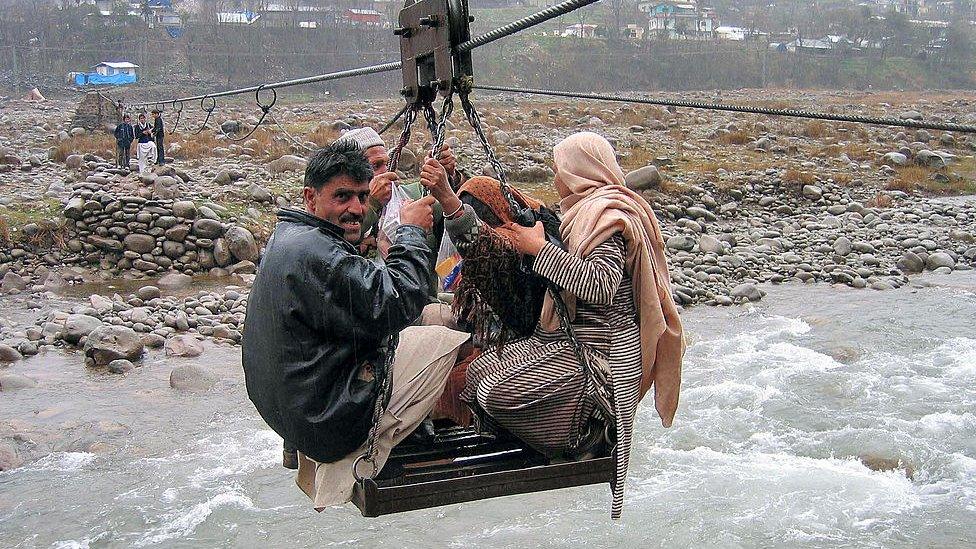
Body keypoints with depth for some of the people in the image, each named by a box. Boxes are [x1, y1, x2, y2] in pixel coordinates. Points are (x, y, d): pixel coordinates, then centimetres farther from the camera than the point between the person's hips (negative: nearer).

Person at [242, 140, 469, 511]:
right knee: (445, 340, -2)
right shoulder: (312, 251, -24)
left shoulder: (287, 237, 10)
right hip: (326, 417, -10)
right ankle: (353, 463, 2)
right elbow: (396, 304, -26)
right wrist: (412, 231, -13)